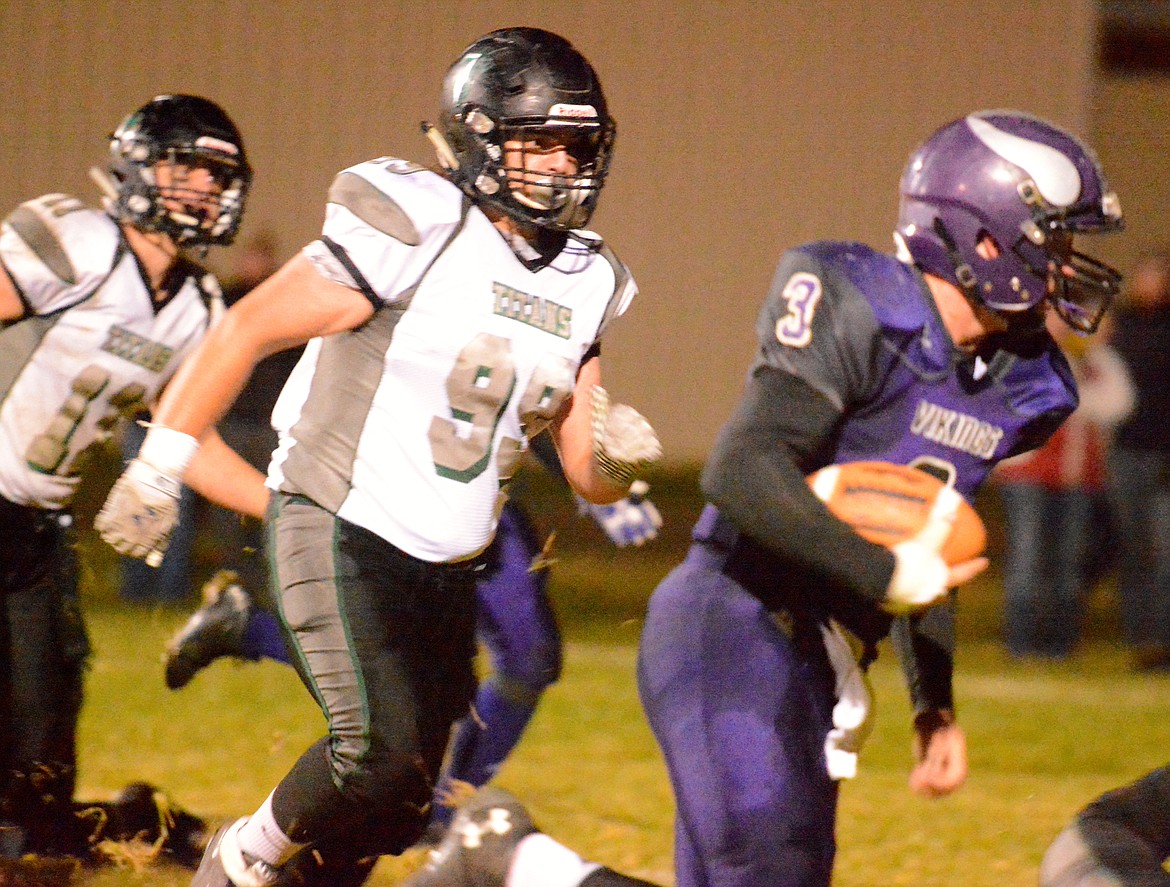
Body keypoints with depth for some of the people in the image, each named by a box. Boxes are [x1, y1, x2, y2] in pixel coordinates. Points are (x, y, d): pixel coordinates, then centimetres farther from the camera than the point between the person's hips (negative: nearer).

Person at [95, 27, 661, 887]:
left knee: (399, 802, 8)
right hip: (341, 534, -7)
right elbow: (245, 331, -9)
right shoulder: (419, 230, -13)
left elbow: (589, 477, 11)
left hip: (447, 570, 7)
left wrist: (614, 454, -14)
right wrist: (157, 472, -10)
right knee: (382, 750, -22)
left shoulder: (586, 284, 8)